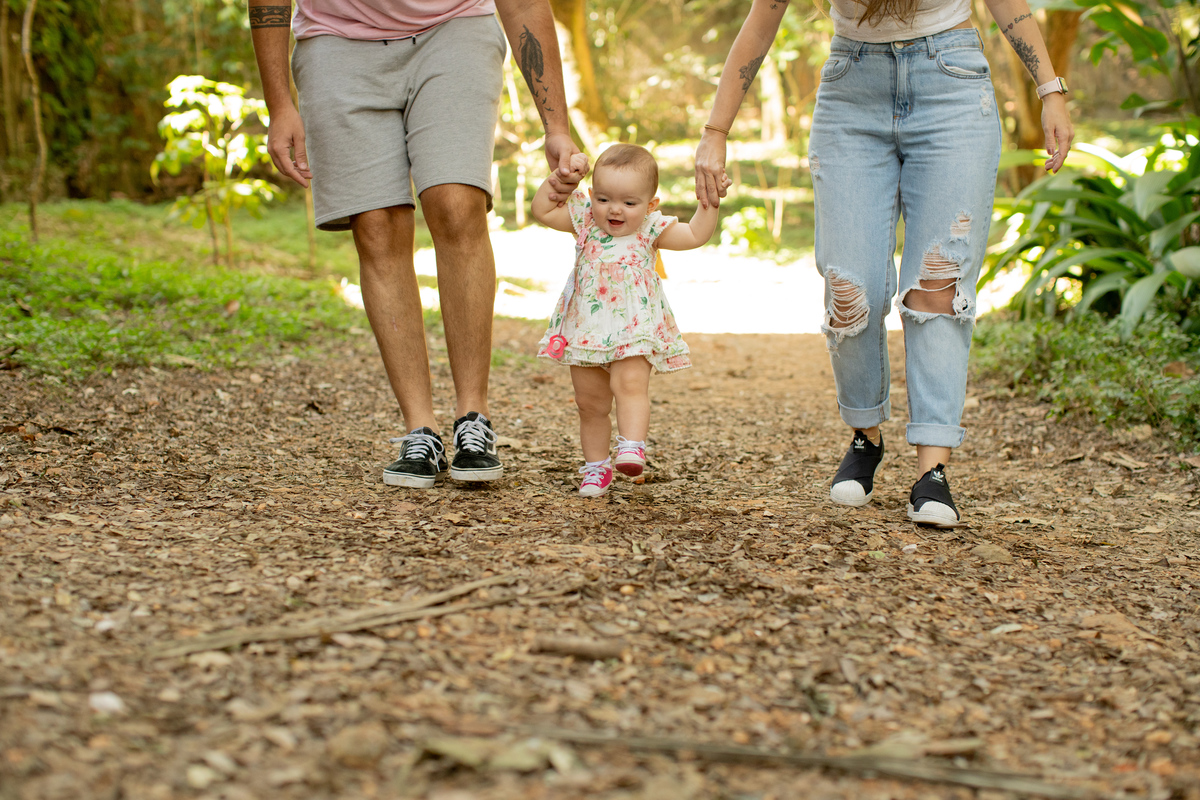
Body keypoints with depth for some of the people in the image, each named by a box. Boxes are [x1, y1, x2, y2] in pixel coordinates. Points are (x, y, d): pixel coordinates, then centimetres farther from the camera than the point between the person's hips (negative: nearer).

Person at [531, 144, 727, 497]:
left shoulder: (650, 230, -3)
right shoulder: (584, 221, 2)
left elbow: (696, 235, -5)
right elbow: (542, 210, 0)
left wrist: (709, 201, -14)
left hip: (634, 331, -3)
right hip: (586, 331, 3)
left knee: (630, 385, -25)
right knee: (590, 401, 9)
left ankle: (632, 447, -32)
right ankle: (596, 466, 20)